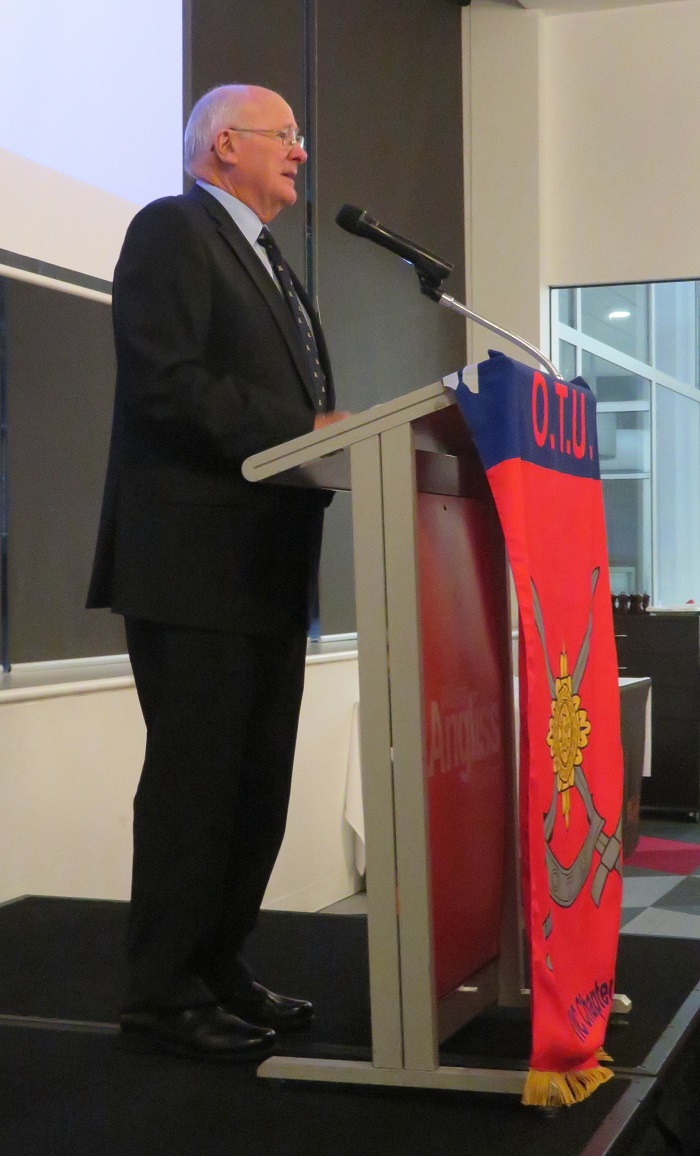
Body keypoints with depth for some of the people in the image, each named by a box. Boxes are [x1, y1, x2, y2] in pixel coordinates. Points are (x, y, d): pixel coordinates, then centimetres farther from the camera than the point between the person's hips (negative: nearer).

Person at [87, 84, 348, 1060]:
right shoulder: (171, 231, -5)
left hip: (268, 568, 9)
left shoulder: (268, 266, 24)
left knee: (257, 785, 11)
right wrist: (300, 433, -19)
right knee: (195, 782, -5)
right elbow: (166, 382, -18)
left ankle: (217, 971, 22)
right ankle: (164, 999, 5)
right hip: (195, 565, -9)